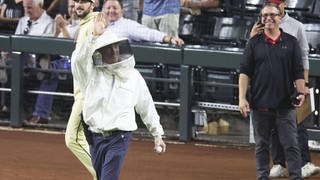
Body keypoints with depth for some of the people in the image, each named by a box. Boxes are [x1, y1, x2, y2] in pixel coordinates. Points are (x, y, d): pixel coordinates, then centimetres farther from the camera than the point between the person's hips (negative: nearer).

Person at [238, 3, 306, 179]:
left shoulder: (291, 42, 8)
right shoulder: (254, 43, 7)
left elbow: (298, 72, 8)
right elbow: (244, 72, 4)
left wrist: (301, 93, -9)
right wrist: (242, 98, -6)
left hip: (285, 105, -1)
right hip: (260, 104, 1)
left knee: (291, 145, -4)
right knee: (261, 146, 6)